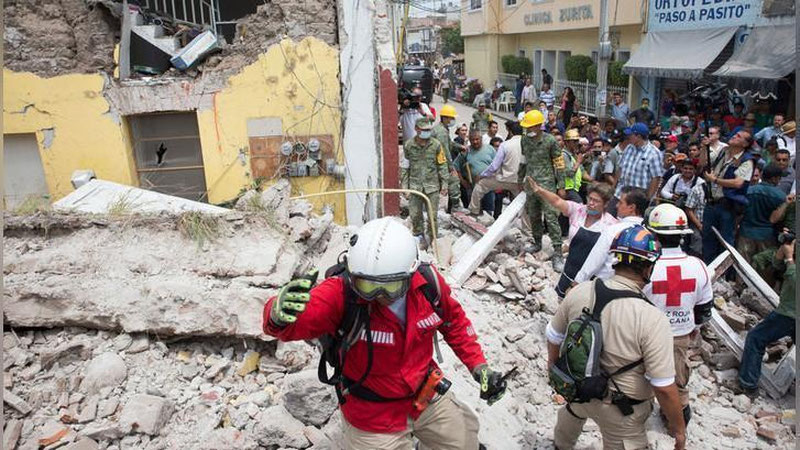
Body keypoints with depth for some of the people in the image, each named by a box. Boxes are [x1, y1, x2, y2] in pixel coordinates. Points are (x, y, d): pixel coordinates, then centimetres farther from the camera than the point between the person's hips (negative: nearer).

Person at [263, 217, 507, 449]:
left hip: (426, 396, 4)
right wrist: (279, 316, -66)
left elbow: (454, 321, 0)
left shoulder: (428, 281, -18)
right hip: (372, 419, -4)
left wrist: (479, 366, -3)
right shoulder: (341, 293, -31)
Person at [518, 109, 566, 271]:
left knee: (551, 218, -10)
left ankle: (557, 253, -8)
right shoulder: (525, 140, 7)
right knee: (533, 216, 14)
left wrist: (561, 187, -7)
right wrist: (520, 179, 24)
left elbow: (559, 164, -6)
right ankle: (537, 243, 33)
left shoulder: (550, 141, -10)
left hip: (547, 185, -6)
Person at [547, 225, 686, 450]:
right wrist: (678, 428, -8)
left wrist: (552, 360, 20)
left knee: (572, 412, 36)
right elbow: (664, 388, -25)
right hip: (621, 411, -5)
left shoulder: (579, 292, -17)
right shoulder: (652, 320, -31)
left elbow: (554, 335, -1)